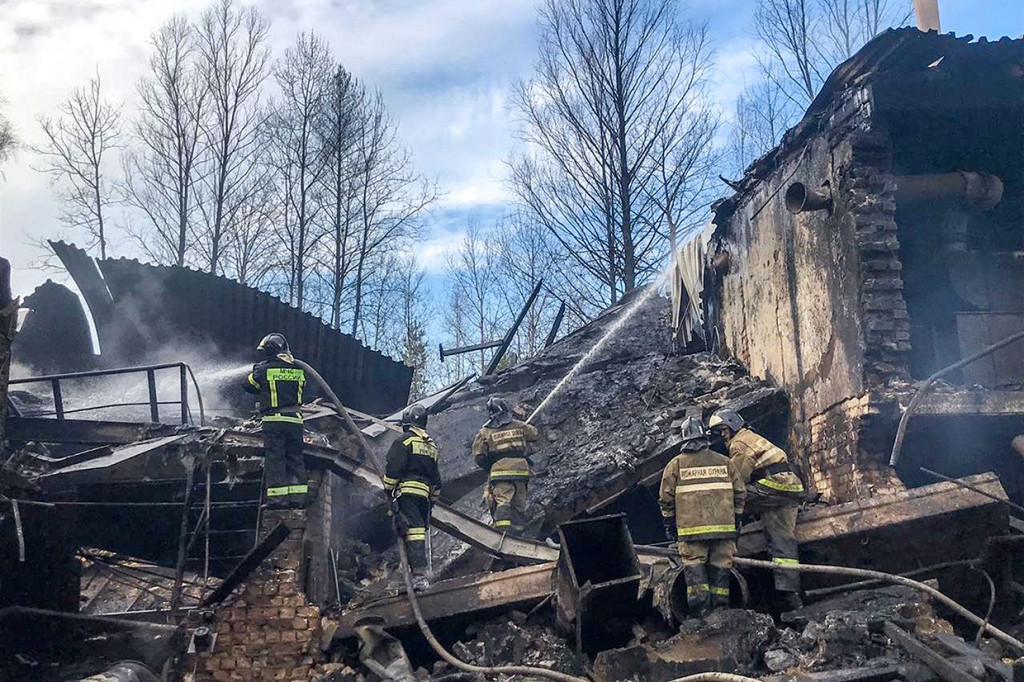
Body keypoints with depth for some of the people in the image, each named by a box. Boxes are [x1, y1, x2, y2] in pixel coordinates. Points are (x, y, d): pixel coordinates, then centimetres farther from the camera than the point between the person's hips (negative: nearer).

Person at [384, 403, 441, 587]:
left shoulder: (405, 440, -1)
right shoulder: (432, 446, 22)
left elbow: (393, 468, -8)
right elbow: (436, 477, 23)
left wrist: (388, 489, 0)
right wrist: (433, 499, 27)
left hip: (406, 491, -7)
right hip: (425, 494, 7)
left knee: (413, 531, -14)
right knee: (420, 531, 12)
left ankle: (419, 574, -23)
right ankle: (421, 571, 12)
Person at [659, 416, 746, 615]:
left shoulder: (676, 464, 2)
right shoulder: (724, 462, 9)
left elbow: (666, 497, 1)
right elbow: (740, 492, 11)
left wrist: (669, 523, 11)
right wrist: (736, 520, 19)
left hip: (691, 527, -2)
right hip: (723, 525, 2)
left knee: (694, 563, 2)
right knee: (720, 565, 9)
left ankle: (700, 605, -8)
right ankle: (720, 606, 12)